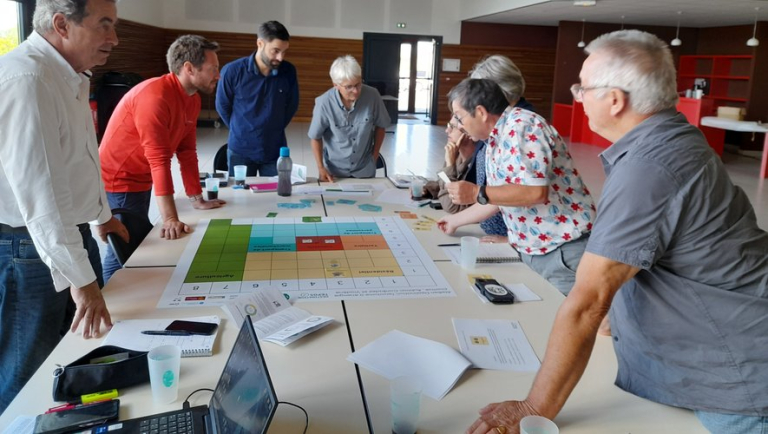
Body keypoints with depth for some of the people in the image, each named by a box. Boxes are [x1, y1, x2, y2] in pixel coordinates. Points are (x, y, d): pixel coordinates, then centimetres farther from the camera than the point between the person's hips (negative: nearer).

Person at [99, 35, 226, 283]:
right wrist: (170, 219, -33)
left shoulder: (193, 99, 1)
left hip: (140, 182, 9)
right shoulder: (155, 97, -26)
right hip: (117, 183, -9)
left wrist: (197, 200, 5)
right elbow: (159, 160, -31)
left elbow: (187, 151, 5)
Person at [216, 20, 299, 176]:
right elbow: (223, 106, 2)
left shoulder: (288, 72, -10)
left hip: (275, 150, 1)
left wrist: (273, 130, 10)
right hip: (241, 150, -1)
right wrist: (241, 132, 10)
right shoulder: (232, 71, -15)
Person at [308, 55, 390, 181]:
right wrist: (321, 168, -10)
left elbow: (380, 126, 0)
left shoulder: (372, 96, -17)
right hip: (334, 170, -1)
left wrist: (374, 156, 2)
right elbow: (315, 137, -8)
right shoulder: (324, 103, -22)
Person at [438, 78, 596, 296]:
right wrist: (455, 221, 27)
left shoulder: (521, 126, -17)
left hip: (564, 252, -9)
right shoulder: (498, 140, 11)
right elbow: (499, 199, 21)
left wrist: (476, 193, -21)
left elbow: (536, 192, -28)